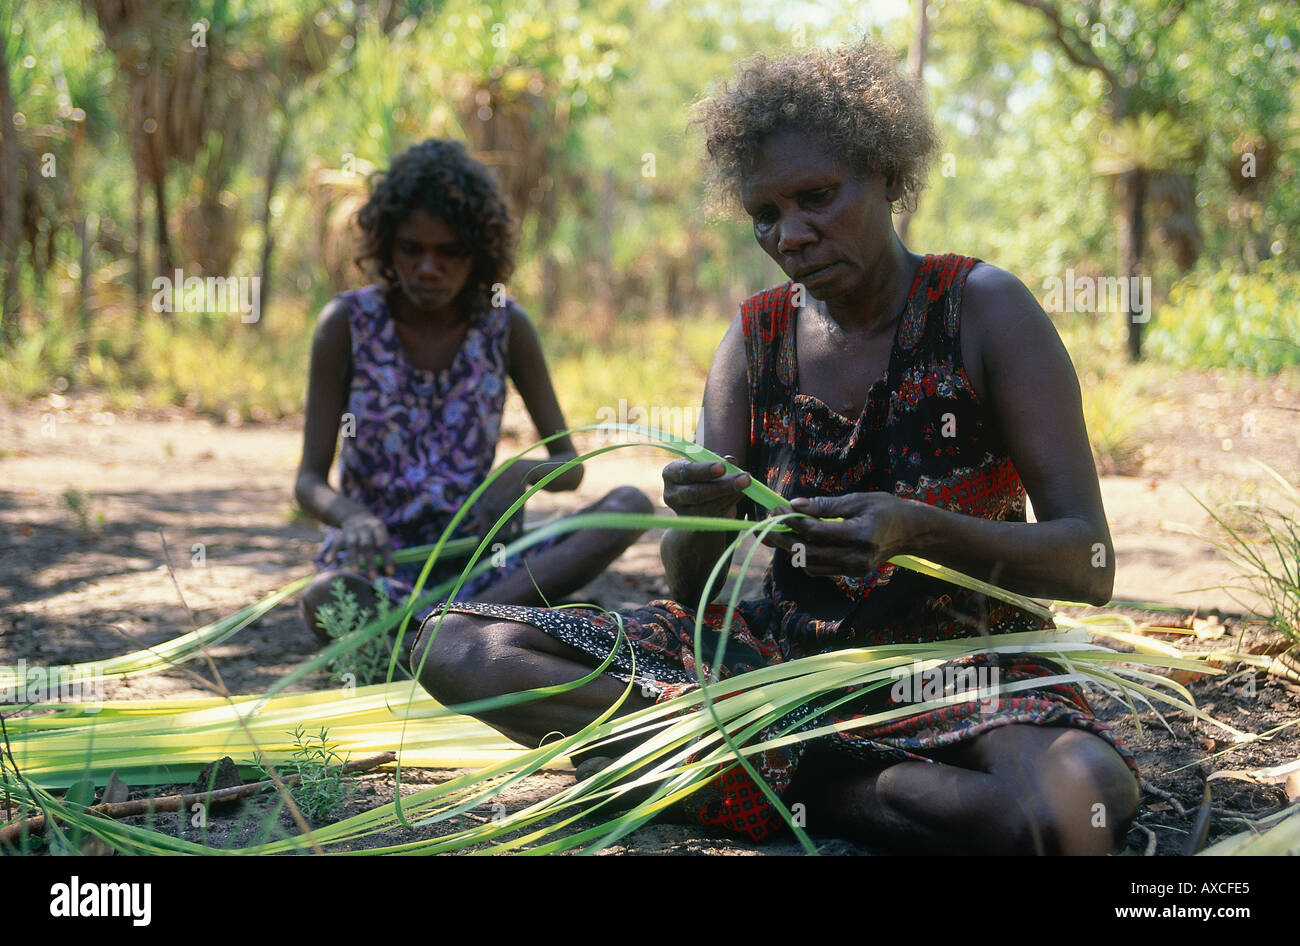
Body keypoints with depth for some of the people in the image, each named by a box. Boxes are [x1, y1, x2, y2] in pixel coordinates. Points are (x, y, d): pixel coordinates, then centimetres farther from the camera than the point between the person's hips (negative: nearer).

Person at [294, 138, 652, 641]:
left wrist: (524, 474, -19)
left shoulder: (506, 326, 2)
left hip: (476, 561, 3)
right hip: (374, 564, -3)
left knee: (632, 506, -22)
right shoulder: (348, 323, -3)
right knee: (325, 601, -40)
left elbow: (571, 466, 6)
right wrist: (352, 518, -29)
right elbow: (309, 481, -5)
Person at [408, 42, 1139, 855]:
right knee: (454, 648, -11)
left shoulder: (982, 309, -6)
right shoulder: (756, 339, 6)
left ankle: (778, 775, -17)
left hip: (962, 665, -3)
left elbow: (1089, 564, -13)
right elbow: (691, 587, 4)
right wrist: (699, 520, -22)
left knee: (1081, 803, -41)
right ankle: (800, 761, -17)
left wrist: (914, 529, -32)